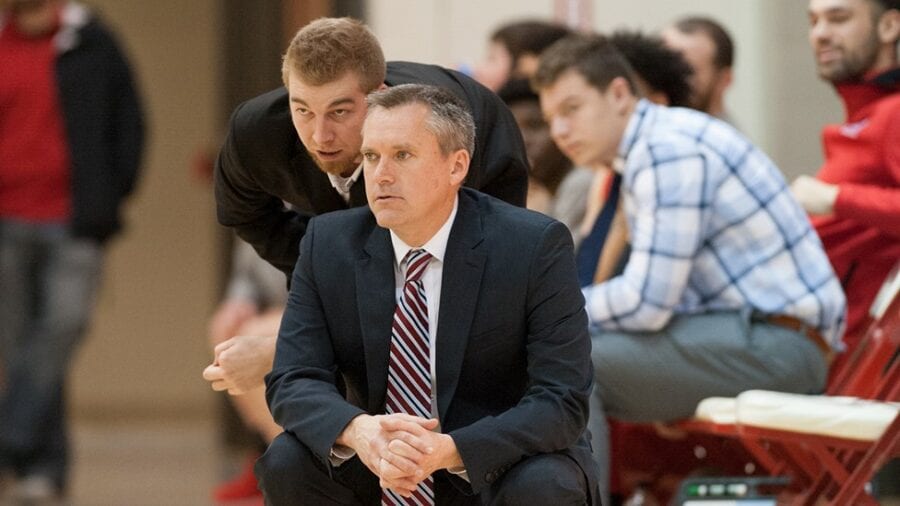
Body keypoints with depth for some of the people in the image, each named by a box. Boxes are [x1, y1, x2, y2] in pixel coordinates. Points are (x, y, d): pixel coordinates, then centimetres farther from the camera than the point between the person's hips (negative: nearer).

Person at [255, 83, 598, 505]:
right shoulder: (329, 245, -6)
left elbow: (562, 402, -22)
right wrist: (357, 430, -34)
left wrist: (446, 450, -38)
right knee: (286, 462, -23)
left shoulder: (535, 246, -17)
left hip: (501, 461, -3)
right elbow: (293, 382, -10)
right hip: (374, 461, 3)